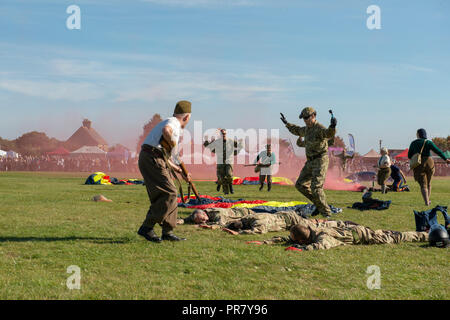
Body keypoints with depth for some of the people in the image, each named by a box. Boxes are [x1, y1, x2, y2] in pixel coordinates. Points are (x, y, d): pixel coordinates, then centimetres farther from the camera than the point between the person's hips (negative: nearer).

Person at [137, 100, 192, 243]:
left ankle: (168, 232, 15)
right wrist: (173, 144, -12)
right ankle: (146, 228, -11)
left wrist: (180, 172, 31)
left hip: (156, 161, 10)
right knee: (169, 194, -12)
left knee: (169, 194, 12)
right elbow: (166, 131, -31)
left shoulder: (173, 125, 27)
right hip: (152, 159, -10)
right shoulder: (173, 122, -3)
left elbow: (166, 159, 30)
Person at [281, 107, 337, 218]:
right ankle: (319, 203, 17)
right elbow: (297, 130, 35)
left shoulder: (319, 128, -16)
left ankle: (326, 213, -5)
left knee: (316, 187, -16)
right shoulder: (307, 128, 12)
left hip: (320, 160, -9)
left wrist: (332, 126, -60)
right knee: (300, 184, 9)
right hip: (310, 162, 9)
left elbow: (329, 134, -39)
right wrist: (287, 123, 42)